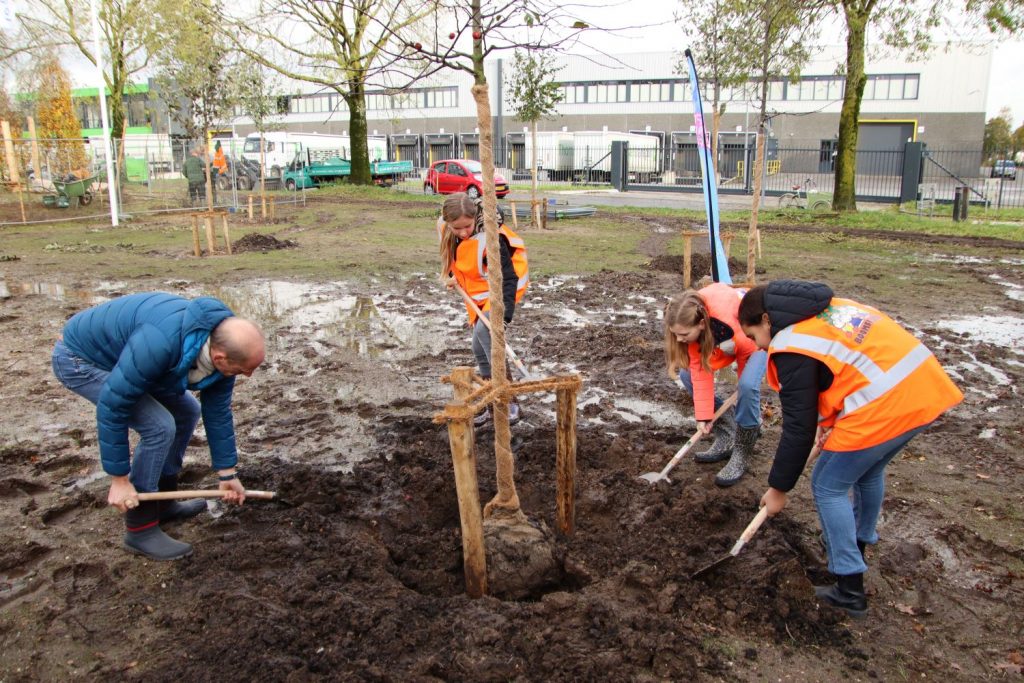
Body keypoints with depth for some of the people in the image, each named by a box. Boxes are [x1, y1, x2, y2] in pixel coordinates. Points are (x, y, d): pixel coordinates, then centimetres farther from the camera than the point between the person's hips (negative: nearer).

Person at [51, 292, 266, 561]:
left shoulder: (222, 344, -16)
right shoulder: (161, 343, -41)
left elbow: (217, 412, -3)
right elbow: (112, 407, -32)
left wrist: (227, 473, 4)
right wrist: (119, 480, -23)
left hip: (119, 354, 8)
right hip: (79, 359, -8)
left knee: (187, 411, 8)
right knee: (159, 426, -19)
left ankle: (162, 503, 22)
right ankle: (140, 529, -4)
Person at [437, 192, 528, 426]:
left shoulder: (489, 239, -33)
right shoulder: (445, 227, -12)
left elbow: (508, 278, -35)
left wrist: (504, 315, -45)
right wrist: (455, 275, 8)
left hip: (503, 287, -7)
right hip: (478, 290, 8)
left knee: (483, 331, -29)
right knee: (480, 350, 5)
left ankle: (509, 402, -23)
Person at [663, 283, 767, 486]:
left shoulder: (728, 322, -43)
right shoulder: (691, 322, -25)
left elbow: (746, 349, -20)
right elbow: (700, 371, -21)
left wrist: (742, 383, -2)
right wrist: (703, 415, -23)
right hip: (729, 340, 6)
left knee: (748, 386, -30)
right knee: (688, 375, -8)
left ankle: (742, 453, -9)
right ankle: (726, 438, 4)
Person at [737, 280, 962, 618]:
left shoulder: (792, 348, -9)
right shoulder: (828, 307, 16)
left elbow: (798, 428, -7)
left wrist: (778, 488, 3)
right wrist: (833, 423, 25)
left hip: (885, 408, -9)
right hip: (923, 383, 9)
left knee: (828, 487, 8)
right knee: (868, 471, 30)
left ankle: (850, 590, 14)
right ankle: (860, 541, 52)